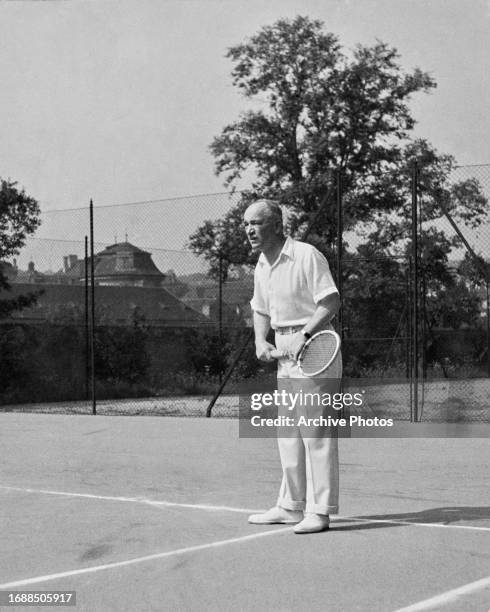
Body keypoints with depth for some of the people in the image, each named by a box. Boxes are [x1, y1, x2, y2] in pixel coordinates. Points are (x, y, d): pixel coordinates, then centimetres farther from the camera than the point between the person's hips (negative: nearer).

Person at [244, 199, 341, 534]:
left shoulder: (307, 256, -14)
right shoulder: (262, 266, 11)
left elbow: (331, 302, -18)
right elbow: (261, 310, 22)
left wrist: (304, 336, -26)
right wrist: (261, 341, 4)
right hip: (285, 352, 8)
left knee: (315, 430, -8)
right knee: (288, 432, 12)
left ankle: (319, 511, -3)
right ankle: (292, 506, 21)